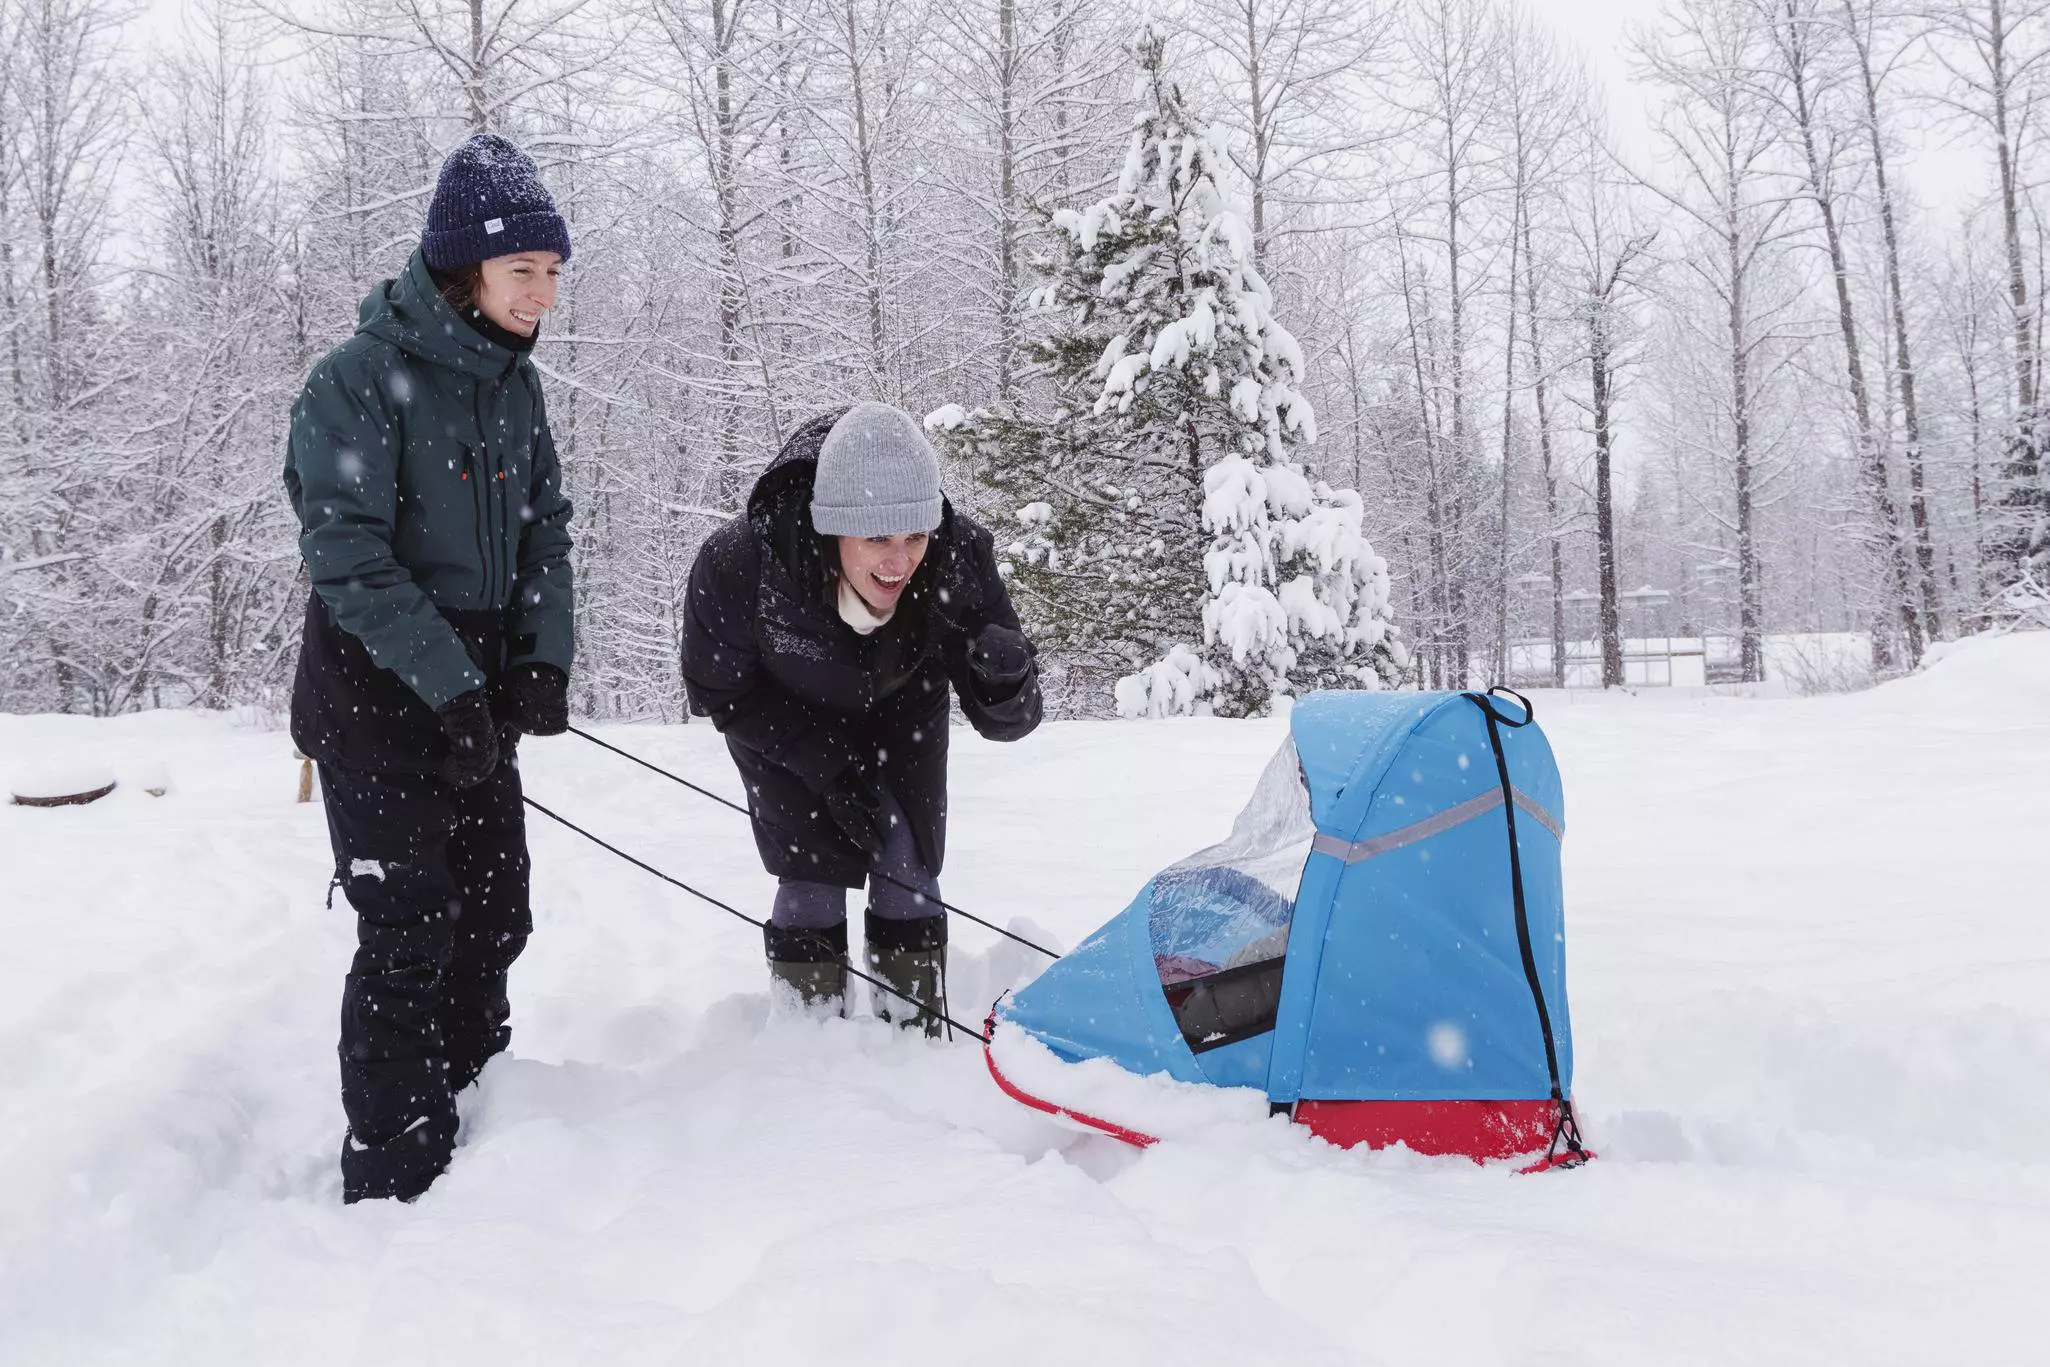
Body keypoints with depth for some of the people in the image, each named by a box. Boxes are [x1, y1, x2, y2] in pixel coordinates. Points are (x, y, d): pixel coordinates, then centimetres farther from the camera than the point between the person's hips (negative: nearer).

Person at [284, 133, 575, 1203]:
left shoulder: (513, 383, 7)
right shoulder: (360, 380, -15)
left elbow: (545, 527, 11)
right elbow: (347, 554, -20)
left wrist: (544, 659, -4)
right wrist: (454, 689, -23)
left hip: (476, 691, 7)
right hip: (375, 697, -7)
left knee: (495, 916, 12)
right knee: (411, 933, -7)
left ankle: (472, 1108, 29)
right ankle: (394, 1176, 3)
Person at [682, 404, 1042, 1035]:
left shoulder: (959, 554, -35)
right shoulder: (736, 563, -39)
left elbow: (1004, 720, -27)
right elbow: (721, 692, -18)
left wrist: (1005, 681, -51)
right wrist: (827, 763, -25)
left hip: (900, 712, 2)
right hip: (783, 721, -1)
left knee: (907, 871, -3)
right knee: (812, 874, -10)